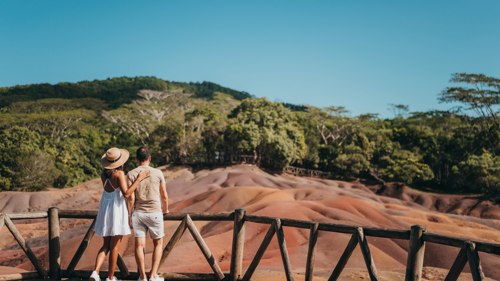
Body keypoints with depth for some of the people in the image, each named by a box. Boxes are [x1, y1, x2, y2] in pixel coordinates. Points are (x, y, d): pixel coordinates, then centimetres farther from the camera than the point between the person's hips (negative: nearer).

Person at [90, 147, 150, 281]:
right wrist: (139, 179, -19)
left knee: (105, 245, 14)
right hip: (117, 209, -6)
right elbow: (126, 194, -22)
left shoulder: (103, 173, 5)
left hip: (104, 209, 6)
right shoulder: (119, 173, -15)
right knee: (114, 246, 6)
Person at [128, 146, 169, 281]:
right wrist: (166, 209, 22)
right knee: (158, 243, 12)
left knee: (139, 245, 7)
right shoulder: (158, 173, -3)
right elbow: (164, 196, 4)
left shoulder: (131, 174, -3)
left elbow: (131, 197, -7)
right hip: (155, 212, -1)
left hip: (138, 213, 1)